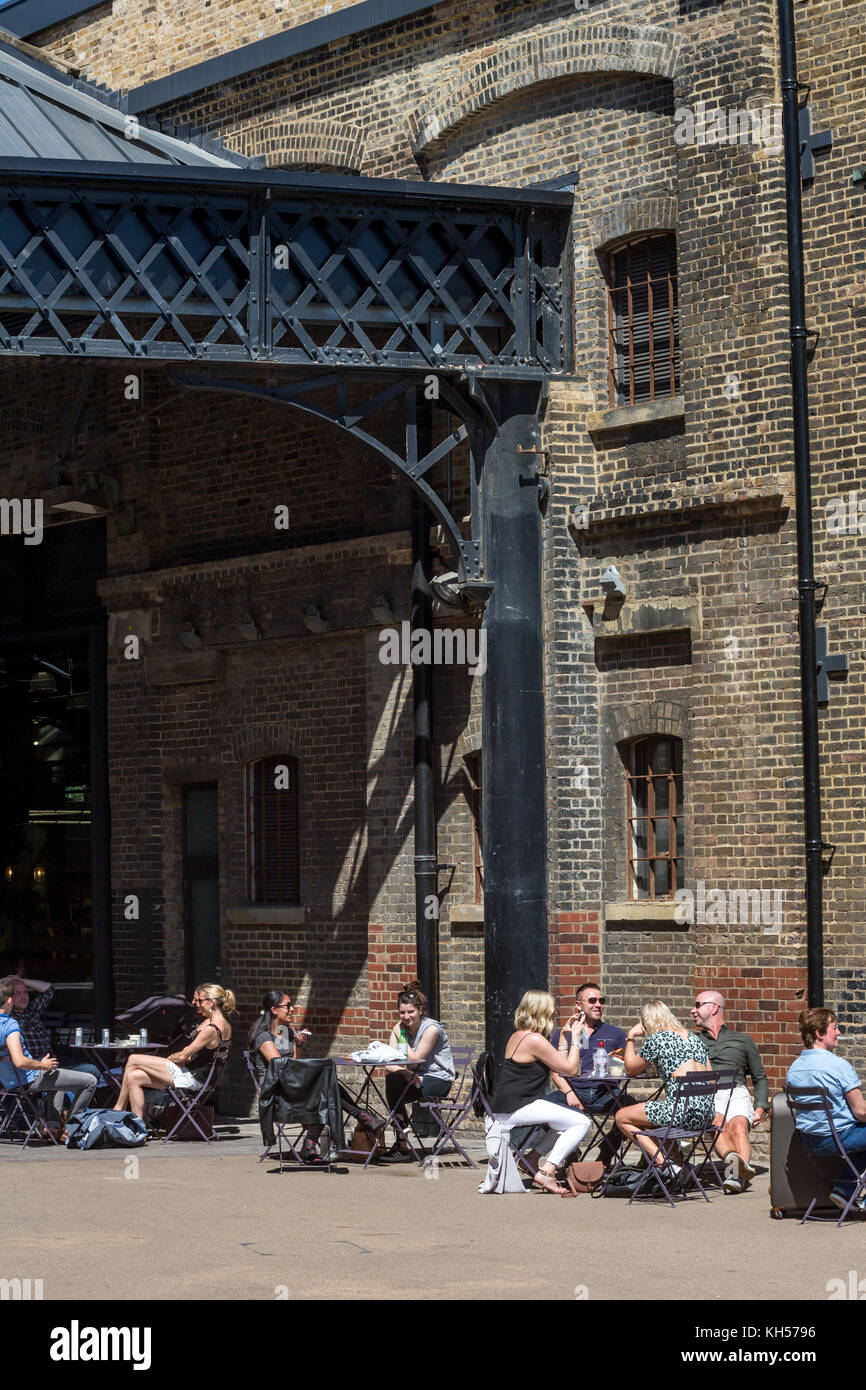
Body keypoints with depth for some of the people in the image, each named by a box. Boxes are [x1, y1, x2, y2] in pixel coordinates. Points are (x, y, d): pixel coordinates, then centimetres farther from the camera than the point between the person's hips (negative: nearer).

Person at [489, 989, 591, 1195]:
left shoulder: (517, 1036, 15)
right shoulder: (535, 1040, -16)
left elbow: (558, 1065, 21)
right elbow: (571, 1069, -13)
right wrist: (575, 1038, -4)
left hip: (507, 1106, 10)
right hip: (517, 1108, -10)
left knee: (575, 1117, 18)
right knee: (581, 1122, -12)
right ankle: (546, 1172, -14)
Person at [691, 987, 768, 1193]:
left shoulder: (743, 1040, 27)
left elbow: (760, 1078, 25)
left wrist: (760, 1107, 7)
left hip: (736, 1093, 0)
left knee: (738, 1125, -34)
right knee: (717, 1124, -35)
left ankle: (738, 1175, -56)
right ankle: (731, 1158, -62)